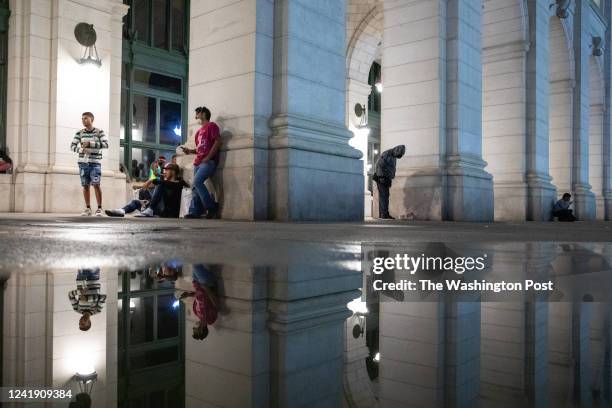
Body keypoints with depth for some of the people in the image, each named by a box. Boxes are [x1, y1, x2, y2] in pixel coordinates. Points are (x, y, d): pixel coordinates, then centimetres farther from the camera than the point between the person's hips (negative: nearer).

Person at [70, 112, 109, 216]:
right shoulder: (79, 133, 8)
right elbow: (72, 145, 6)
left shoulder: (99, 132, 1)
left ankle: (99, 209, -7)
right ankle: (88, 209, 12)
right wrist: (81, 150, -15)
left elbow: (106, 144, -10)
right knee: (85, 185, 4)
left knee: (96, 184, -12)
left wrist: (90, 143, -17)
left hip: (95, 162, -3)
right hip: (83, 162, 3)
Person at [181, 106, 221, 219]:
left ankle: (211, 206, -15)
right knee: (195, 186, -1)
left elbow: (218, 142, -10)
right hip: (198, 162, 8)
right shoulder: (199, 131, 26)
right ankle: (194, 212, -2)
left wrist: (208, 158, -15)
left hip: (208, 161, -8)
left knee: (197, 181, -23)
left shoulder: (211, 126, 1)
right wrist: (190, 151, 8)